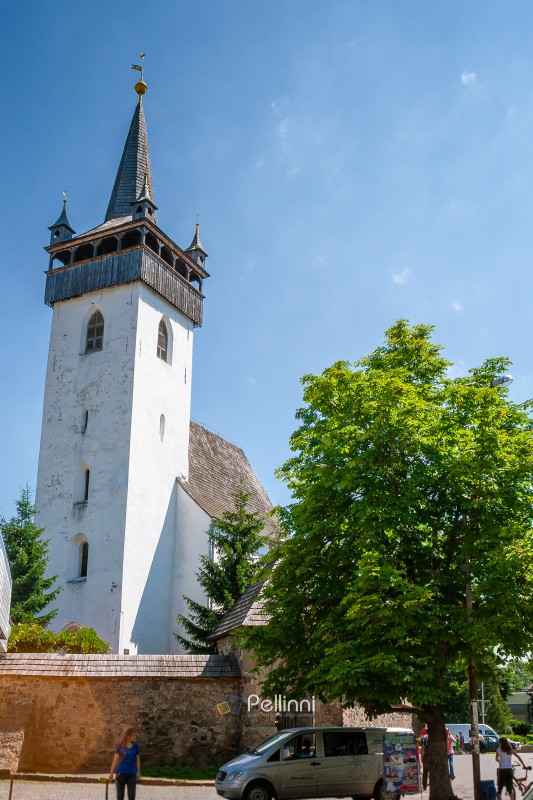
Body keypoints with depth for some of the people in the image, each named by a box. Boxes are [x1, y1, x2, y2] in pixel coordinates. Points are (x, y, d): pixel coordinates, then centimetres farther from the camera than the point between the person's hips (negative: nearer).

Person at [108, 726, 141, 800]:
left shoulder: (135, 745, -1)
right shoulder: (120, 746, -9)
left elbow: (137, 759, 8)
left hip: (132, 773, 2)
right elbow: (115, 759, -7)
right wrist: (111, 773, -7)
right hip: (121, 773, -2)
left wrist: (138, 772, 7)